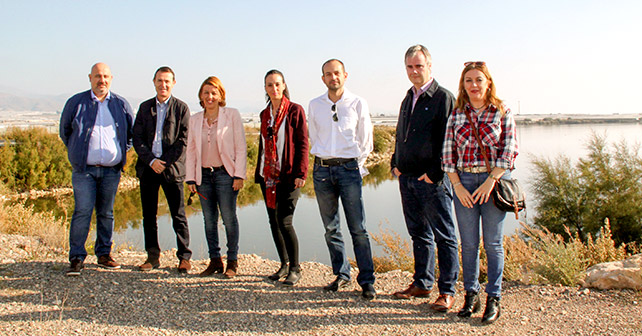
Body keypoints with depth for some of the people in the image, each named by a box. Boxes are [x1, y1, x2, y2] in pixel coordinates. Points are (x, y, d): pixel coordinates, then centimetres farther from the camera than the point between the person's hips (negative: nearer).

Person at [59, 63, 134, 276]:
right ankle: (77, 258, 0)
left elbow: (132, 132, 19)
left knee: (106, 213, 8)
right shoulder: (76, 103, 4)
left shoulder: (121, 104, 7)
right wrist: (77, 152, 9)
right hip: (84, 170, -2)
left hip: (112, 170, 2)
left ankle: (104, 254, 18)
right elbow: (64, 131, 15)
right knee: (83, 212, -7)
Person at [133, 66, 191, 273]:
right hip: (147, 167, 4)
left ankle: (184, 257, 7)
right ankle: (153, 257, 18)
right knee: (148, 215, 8)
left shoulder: (181, 108, 2)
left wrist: (165, 162, -12)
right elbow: (137, 138, 5)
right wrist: (151, 161, -9)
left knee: (178, 216, -1)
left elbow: (183, 140, -4)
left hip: (172, 168, -3)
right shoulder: (145, 107, 11)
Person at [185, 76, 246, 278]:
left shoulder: (232, 115, -1)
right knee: (209, 220, 7)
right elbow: (190, 150, 13)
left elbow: (241, 147, -4)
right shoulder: (195, 119, 11)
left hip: (225, 173, -4)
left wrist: (239, 176, -10)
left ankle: (232, 262, 10)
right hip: (204, 175, 4)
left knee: (229, 218, -3)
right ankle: (215, 261, 18)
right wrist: (190, 178, 6)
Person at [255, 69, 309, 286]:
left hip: (288, 175, -6)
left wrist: (300, 173, -15)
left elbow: (302, 143, -7)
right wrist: (259, 172, 15)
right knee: (273, 221, 9)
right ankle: (284, 264, 23)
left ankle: (295, 269, 5)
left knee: (284, 221, -10)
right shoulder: (265, 114, 15)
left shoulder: (295, 110, -3)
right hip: (268, 175, 7)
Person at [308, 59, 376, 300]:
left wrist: (358, 166, 8)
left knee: (358, 228, -5)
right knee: (331, 228, 8)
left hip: (349, 169, -3)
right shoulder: (315, 105, 8)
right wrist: (322, 159, 14)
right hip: (322, 169, 3)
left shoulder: (357, 103, 1)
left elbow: (365, 140, 8)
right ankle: (341, 275, 21)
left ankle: (367, 280, 3)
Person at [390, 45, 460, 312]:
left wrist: (435, 173, -17)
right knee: (419, 234, 15)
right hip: (407, 178, 8)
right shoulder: (408, 99, 17)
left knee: (444, 236, 1)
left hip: (433, 180, -7)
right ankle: (422, 284, 26)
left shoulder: (443, 98, -6)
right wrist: (395, 164, 11)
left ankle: (447, 291, 9)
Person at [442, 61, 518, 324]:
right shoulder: (457, 115, 7)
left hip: (494, 179, -2)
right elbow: (448, 153, 4)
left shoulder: (502, 113, 1)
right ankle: (471, 295, 20)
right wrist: (458, 186, -4)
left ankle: (493, 299, 13)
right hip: (463, 181, 2)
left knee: (493, 243, 3)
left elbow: (510, 150, -4)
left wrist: (490, 181, -13)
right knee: (468, 243, 7)